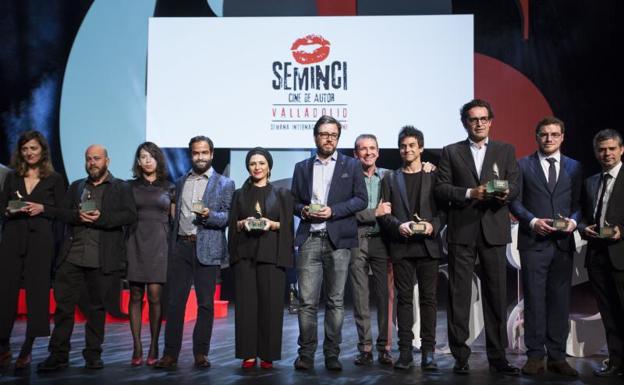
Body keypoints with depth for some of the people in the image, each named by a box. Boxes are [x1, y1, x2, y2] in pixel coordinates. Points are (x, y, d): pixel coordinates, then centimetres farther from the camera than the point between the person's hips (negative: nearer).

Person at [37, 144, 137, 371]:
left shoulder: (121, 188, 8)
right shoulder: (76, 187, 20)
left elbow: (130, 216, -4)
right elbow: (61, 212, 10)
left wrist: (101, 218, -16)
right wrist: (78, 216, -11)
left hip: (102, 258, -3)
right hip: (72, 256, 3)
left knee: (97, 306, 5)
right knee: (63, 303, 0)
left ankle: (93, 355, 15)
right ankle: (58, 355, 8)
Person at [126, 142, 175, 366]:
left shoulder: (169, 188, 9)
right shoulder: (131, 186, 10)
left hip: (159, 243, -1)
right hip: (136, 242, 1)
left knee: (154, 295, -8)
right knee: (136, 296, 0)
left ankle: (154, 348, 3)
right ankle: (137, 348, 5)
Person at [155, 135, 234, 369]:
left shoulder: (224, 184, 4)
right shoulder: (181, 182, 17)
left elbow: (228, 217, -3)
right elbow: (176, 215, 20)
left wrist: (209, 215, -21)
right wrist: (171, 247, 14)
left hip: (207, 249, -3)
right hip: (181, 247, 3)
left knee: (205, 303, 1)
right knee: (174, 301, 1)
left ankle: (201, 353, 10)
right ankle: (171, 353, 7)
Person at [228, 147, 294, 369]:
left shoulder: (282, 194, 10)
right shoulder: (239, 194, 15)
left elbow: (288, 225, 4)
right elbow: (232, 225, 11)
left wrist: (273, 224, -14)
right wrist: (242, 224, -9)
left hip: (272, 254, -1)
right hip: (244, 254, 2)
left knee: (270, 303, -4)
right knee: (246, 302, -2)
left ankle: (268, 355, 3)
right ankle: (248, 354, 4)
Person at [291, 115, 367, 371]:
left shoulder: (351, 166, 9)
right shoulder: (302, 167, 16)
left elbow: (361, 199, 2)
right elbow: (294, 202, 16)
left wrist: (333, 211, -10)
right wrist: (303, 210, -6)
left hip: (338, 240, -1)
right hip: (310, 239, 1)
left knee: (336, 300, 3)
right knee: (307, 300, -3)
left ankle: (332, 354, 11)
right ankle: (306, 353, 5)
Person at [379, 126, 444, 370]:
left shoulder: (434, 177, 11)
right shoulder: (390, 180, 14)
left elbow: (444, 210, 5)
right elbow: (385, 214, 6)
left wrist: (433, 226, -13)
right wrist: (398, 226, -12)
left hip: (428, 245, -1)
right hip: (401, 246, 1)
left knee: (429, 298, -1)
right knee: (404, 298, 2)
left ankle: (428, 352, 4)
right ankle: (405, 351, 6)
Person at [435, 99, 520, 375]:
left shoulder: (506, 151, 14)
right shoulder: (451, 152, 10)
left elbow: (515, 185, 6)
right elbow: (441, 188, 2)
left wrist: (505, 193, -16)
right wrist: (470, 193, -12)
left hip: (494, 230, 1)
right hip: (462, 230, -1)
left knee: (496, 294, 3)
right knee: (459, 295, 1)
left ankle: (497, 356, 11)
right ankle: (460, 356, 8)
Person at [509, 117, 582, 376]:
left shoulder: (574, 167, 13)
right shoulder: (523, 165, 6)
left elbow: (578, 203, 11)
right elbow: (515, 201, 1)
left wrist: (573, 221, -9)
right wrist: (533, 221, -13)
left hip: (563, 242, 3)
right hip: (533, 241, -2)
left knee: (560, 300, 5)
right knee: (534, 299, -1)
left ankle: (557, 356, 13)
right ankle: (535, 355, 5)